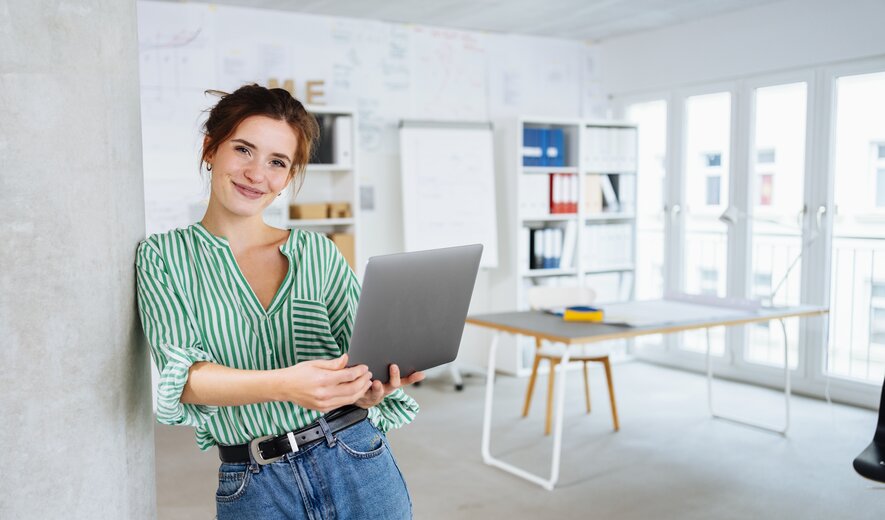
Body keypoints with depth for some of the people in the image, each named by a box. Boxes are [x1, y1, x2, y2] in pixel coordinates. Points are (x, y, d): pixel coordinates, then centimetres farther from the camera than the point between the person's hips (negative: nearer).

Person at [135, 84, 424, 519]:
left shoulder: (318, 253, 2)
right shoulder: (163, 257, 0)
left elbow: (360, 366, 3)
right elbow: (184, 376, -13)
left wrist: (373, 388, -20)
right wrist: (283, 385, -31)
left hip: (358, 470, 1)